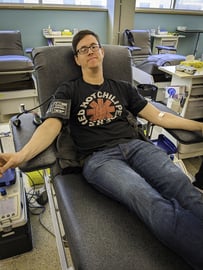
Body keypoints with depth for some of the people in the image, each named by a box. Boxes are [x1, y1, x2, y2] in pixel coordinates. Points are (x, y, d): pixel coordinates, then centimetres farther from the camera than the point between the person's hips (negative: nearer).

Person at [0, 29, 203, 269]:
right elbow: (50, 126, -3)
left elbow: (159, 116, 21)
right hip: (98, 157, -3)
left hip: (135, 145, 4)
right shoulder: (68, 91, 14)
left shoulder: (123, 88, 23)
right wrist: (21, 155, -23)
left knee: (182, 186, -27)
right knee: (153, 203, -32)